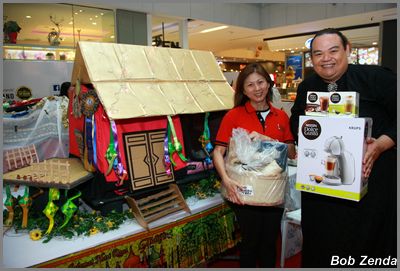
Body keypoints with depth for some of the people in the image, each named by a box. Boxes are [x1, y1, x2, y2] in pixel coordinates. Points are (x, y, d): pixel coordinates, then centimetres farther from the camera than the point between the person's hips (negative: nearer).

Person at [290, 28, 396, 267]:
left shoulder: (377, 77, -8)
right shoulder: (307, 88, 6)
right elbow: (296, 121, 18)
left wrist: (381, 144, -20)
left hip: (372, 175, -3)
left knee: (367, 243, 12)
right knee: (320, 243, 16)